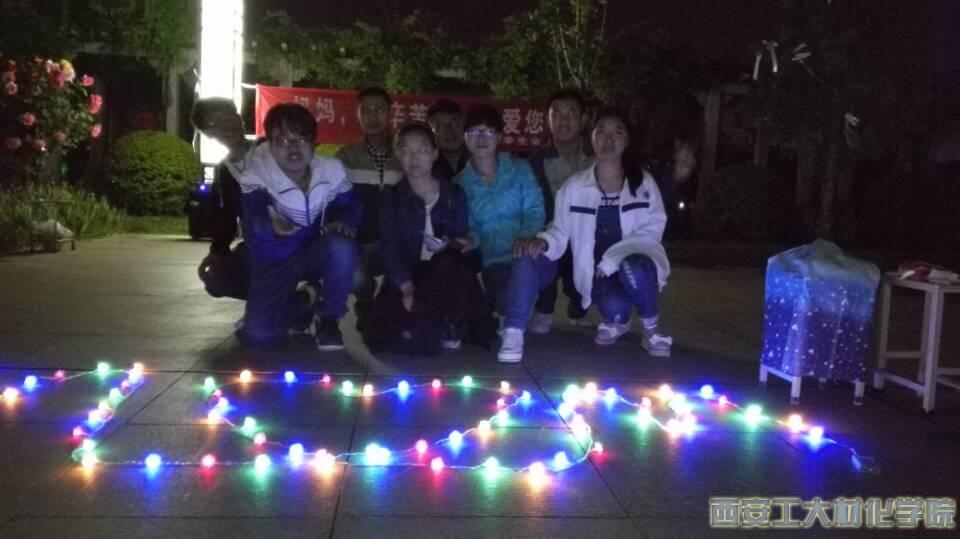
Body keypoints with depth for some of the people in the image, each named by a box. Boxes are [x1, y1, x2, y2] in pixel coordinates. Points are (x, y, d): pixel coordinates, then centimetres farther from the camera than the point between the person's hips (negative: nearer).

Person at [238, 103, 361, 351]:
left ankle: (328, 318, -11)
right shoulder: (256, 178, -20)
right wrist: (271, 227, -59)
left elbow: (352, 207, -2)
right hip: (276, 260, -1)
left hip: (317, 253, 1)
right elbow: (254, 221, -34)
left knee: (342, 247, -36)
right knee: (259, 333, -19)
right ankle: (301, 304, 16)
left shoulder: (331, 171, -12)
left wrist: (342, 223, -27)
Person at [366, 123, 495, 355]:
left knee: (449, 262, -37)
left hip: (446, 276, 1)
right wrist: (407, 289, -22)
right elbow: (390, 249, -8)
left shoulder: (454, 195, 5)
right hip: (407, 276, 0)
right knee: (410, 339, -27)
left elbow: (461, 238, 5)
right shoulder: (391, 198, 1)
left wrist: (464, 243, -21)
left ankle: (450, 326, -14)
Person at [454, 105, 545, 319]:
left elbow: (534, 211, -4)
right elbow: (468, 229, 5)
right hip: (496, 260, 1)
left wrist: (525, 238, -24)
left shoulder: (520, 169, 6)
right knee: (505, 299, -28)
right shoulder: (460, 184, 10)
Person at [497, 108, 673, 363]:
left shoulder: (644, 182, 0)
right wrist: (543, 242, -25)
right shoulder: (575, 186, 2)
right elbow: (561, 231, 0)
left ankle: (651, 328, -8)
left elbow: (653, 229, -6)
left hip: (635, 263, 0)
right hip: (597, 271, 0)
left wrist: (612, 260, -17)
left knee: (633, 269, -34)